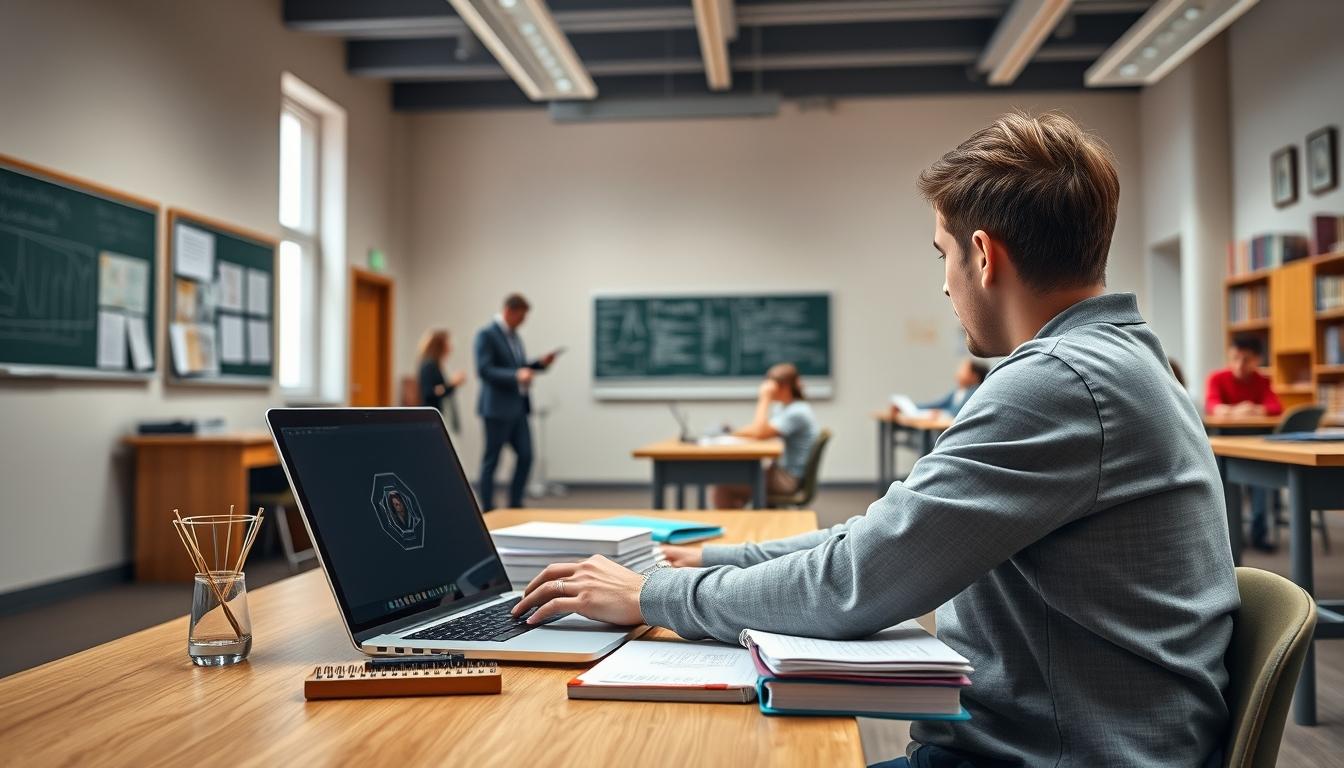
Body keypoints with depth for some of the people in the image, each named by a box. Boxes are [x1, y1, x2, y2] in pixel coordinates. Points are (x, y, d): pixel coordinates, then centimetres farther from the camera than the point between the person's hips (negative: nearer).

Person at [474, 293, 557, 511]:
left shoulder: (513, 334, 14)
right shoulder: (486, 335, -11)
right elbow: (484, 370, -19)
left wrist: (539, 363, 7)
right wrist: (517, 375, -30)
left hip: (518, 407, 8)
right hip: (498, 408, -8)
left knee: (526, 456, 6)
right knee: (491, 460, 1)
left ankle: (515, 505, 17)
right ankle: (487, 510, 10)